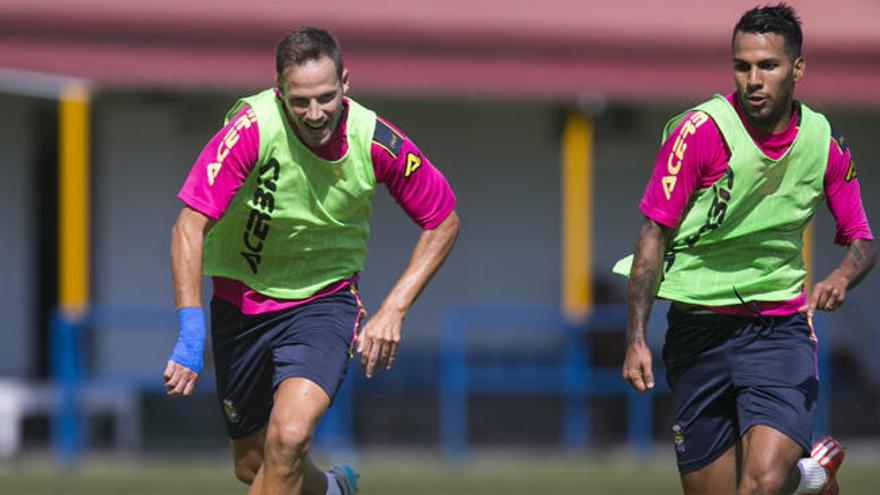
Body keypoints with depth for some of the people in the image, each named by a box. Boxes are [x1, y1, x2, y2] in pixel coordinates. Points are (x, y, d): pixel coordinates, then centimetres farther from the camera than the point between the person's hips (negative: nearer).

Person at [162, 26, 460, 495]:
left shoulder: (377, 141, -17)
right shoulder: (252, 127, -24)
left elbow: (442, 223, 0)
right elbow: (190, 227, -26)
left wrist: (392, 311, -10)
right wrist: (191, 334, -37)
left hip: (323, 302, -1)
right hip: (241, 298, 1)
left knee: (289, 435, -27)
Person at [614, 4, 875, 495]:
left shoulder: (825, 142, -1)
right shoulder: (700, 131, -10)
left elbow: (861, 238, 11)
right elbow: (654, 236, -6)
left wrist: (842, 279, -13)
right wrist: (637, 339, -13)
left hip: (781, 329, 0)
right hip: (698, 333, 0)